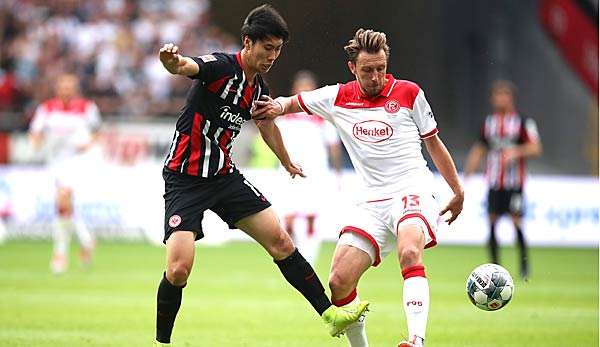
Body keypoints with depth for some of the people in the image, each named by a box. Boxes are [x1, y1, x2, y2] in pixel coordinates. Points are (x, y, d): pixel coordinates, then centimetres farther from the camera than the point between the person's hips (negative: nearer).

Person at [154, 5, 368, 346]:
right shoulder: (221, 67, -17)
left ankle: (330, 313, 12)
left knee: (281, 241, 3)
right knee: (179, 269, -17)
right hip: (185, 180, -7)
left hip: (224, 175, 7)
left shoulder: (259, 88, 7)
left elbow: (267, 123, 29)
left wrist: (288, 164, 46)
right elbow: (184, 66, -39)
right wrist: (172, 60, -65)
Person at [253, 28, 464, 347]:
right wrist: (277, 106, -5)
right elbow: (293, 102, 20)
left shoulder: (408, 93, 3)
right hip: (373, 201, 4)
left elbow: (432, 142, 14)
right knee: (338, 284, -6)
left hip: (413, 191, -4)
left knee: (409, 253, -35)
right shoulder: (338, 98, 8)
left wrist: (458, 192, 19)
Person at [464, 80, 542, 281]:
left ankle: (524, 263, 6)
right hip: (493, 182, 4)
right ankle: (494, 264, 7)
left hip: (514, 183, -4)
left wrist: (516, 151, -25)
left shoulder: (523, 123, -1)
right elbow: (479, 150, 20)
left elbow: (536, 148, -9)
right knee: (492, 222, -1)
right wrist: (468, 173, 12)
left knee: (517, 222, -8)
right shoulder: (489, 123, 12)